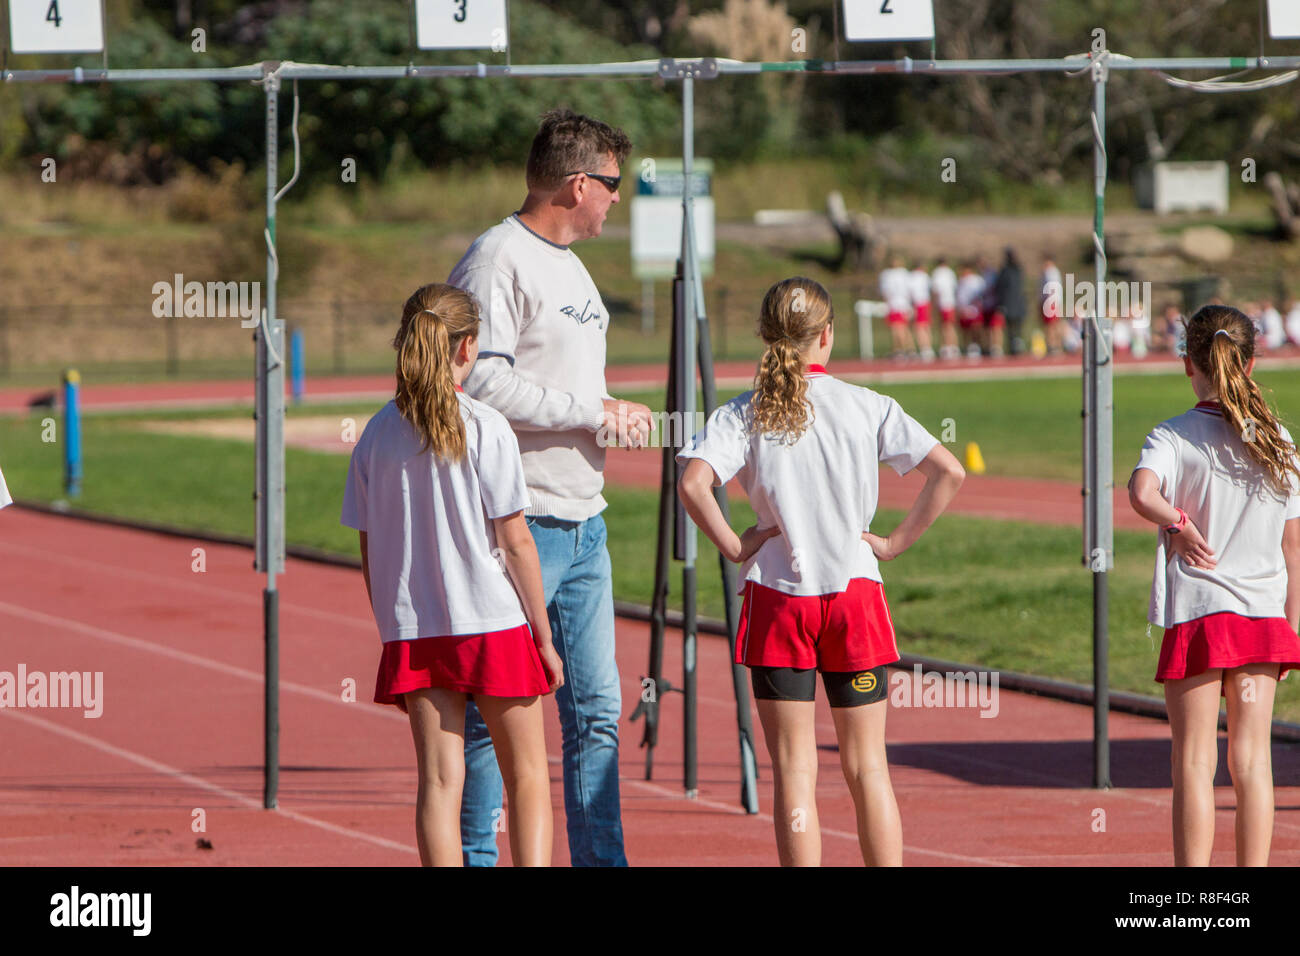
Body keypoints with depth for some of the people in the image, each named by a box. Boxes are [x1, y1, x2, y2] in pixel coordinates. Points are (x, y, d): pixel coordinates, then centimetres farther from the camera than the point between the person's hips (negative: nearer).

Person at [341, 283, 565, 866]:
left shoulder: (376, 436, 2)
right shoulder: (484, 429, -9)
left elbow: (370, 555, 6)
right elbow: (514, 542, -7)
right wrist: (543, 635, 0)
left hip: (411, 629, 3)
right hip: (493, 622, -3)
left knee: (439, 779, 2)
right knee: (527, 773, 9)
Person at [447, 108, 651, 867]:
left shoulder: (568, 264, 19)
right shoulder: (498, 259, -12)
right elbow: (481, 382, -22)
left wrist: (612, 415, 5)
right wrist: (590, 411, -16)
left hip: (584, 521, 9)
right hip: (518, 520, -9)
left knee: (596, 707, 9)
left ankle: (601, 857, 14)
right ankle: (475, 853, 3)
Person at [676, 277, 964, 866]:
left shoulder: (742, 415, -4)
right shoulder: (867, 407, -1)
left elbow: (693, 484, -20)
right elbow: (948, 472, -6)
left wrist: (734, 547, -7)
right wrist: (896, 542, 1)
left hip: (777, 597, -1)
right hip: (854, 593, 1)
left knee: (794, 769, 2)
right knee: (867, 766, 9)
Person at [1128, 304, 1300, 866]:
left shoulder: (1174, 436, -7)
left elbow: (1142, 491, -30)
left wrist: (1179, 523, -11)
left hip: (1197, 612, -3)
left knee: (1194, 762, 0)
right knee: (1252, 759, 7)